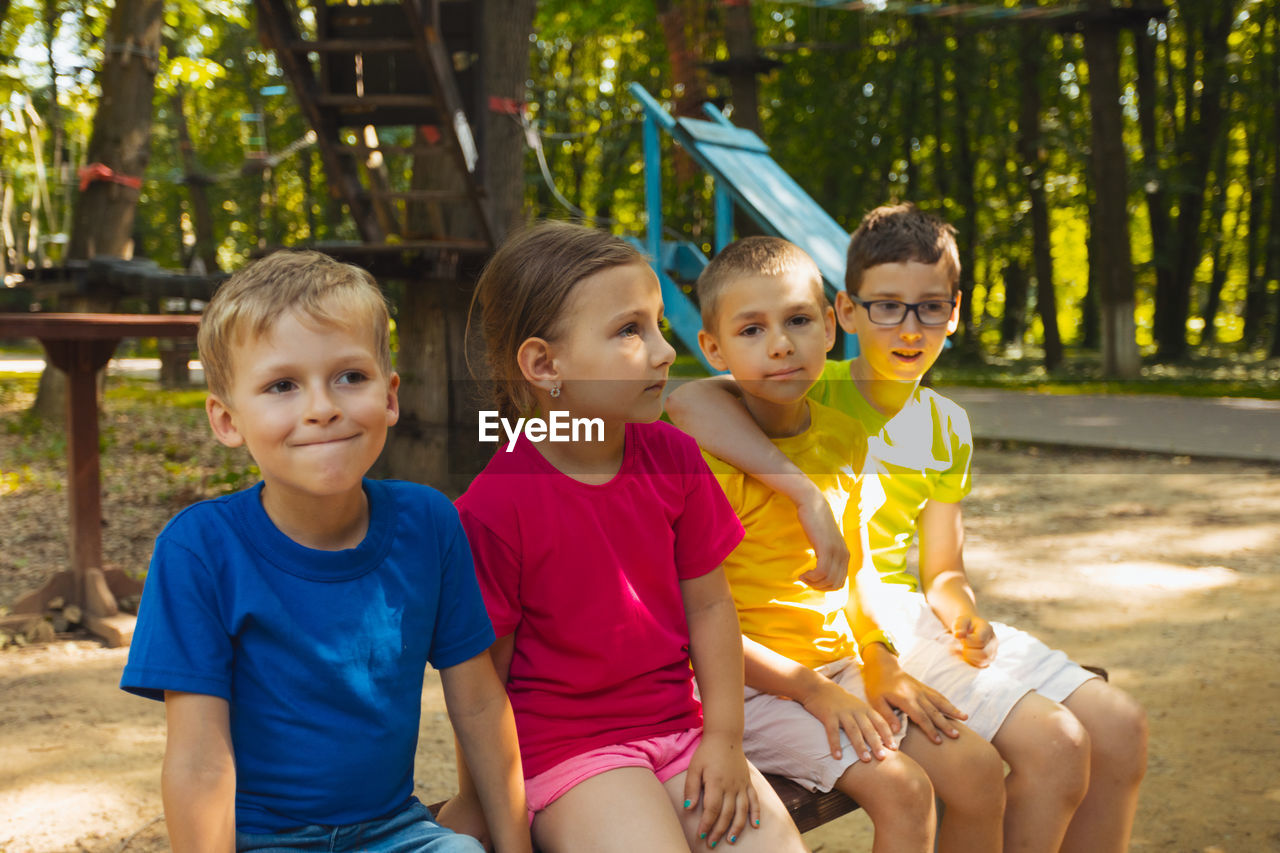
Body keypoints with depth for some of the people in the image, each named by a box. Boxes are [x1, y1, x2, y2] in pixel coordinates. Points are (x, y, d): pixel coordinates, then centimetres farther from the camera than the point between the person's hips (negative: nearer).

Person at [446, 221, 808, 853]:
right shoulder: (495, 507, -17)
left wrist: (723, 738, 1)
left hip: (678, 727, 5)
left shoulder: (673, 457, 0)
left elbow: (708, 604, 6)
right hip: (564, 747, -5)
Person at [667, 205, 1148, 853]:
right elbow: (688, 399, -31)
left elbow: (942, 569, 14)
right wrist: (806, 493, -38)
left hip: (911, 618, 7)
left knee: (1119, 727, -2)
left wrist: (964, 616, -11)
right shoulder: (819, 390, -10)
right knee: (1054, 745, -21)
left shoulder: (946, 427, 11)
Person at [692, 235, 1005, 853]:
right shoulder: (712, 456, -17)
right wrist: (813, 690, -18)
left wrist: (882, 668, 3)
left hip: (840, 668, 7)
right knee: (901, 788, -22)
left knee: (977, 768, -3)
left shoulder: (844, 439, 6)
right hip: (750, 685, -7)